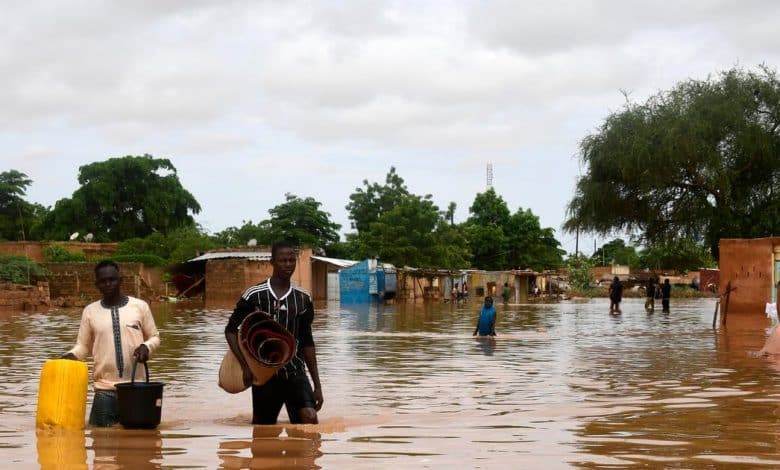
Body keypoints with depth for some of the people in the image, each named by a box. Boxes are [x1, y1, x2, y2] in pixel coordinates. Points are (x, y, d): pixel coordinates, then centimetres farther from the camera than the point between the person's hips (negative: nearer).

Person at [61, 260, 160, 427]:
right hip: (104, 389, 1)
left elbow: (154, 337, 10)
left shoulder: (140, 306, 3)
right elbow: (83, 346, 9)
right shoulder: (90, 311, 6)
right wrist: (71, 355, -11)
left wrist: (146, 347, -11)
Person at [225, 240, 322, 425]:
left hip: (295, 372, 2)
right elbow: (231, 330, 1)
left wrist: (317, 384, 9)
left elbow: (307, 342, 10)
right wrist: (246, 366, -11)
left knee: (310, 418, -21)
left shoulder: (303, 299, 4)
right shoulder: (254, 295, -6)